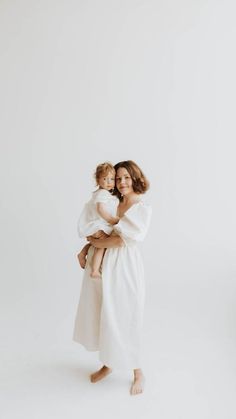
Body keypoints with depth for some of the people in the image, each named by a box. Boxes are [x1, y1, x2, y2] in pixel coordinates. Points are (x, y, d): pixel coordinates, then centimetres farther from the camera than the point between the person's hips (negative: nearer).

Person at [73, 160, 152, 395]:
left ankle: (137, 372, 27)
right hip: (101, 264, 6)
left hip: (124, 267, -6)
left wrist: (99, 243, -11)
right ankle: (108, 364, 37)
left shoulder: (142, 209, -6)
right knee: (101, 315, 14)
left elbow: (125, 238, -18)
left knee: (124, 319, 4)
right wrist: (87, 249, 2)